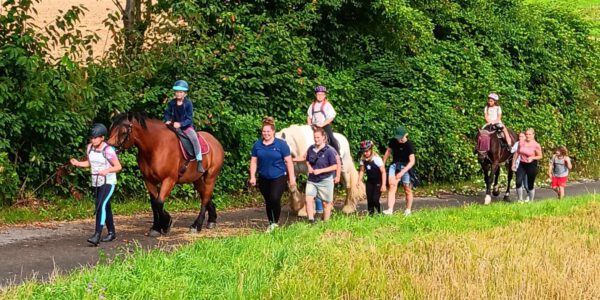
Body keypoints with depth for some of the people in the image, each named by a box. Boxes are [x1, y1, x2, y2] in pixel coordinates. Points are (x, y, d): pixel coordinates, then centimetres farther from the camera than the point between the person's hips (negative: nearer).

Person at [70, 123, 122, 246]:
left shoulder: (108, 150, -18)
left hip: (108, 182, -7)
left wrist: (106, 171, -31)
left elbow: (118, 166, -14)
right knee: (105, 207, 16)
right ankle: (111, 232, 31)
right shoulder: (90, 147, 2)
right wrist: (78, 163, -3)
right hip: (96, 182, 7)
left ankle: (97, 236, -29)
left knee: (101, 205, -21)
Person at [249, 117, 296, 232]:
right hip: (264, 178, 4)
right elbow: (254, 161, 6)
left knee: (275, 199, -18)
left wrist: (292, 178, -9)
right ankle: (270, 223, 26)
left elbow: (288, 161, -6)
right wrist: (252, 176, -2)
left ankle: (276, 222, 0)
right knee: (268, 201, 12)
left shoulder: (281, 144, -8)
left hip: (279, 177, -4)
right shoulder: (257, 145, 2)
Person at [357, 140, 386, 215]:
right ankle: (370, 214, 11)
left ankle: (380, 213, 6)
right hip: (370, 181, 6)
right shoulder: (363, 159, -4)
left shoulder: (377, 159, -21)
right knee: (369, 199, 2)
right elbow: (362, 171, 8)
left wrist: (383, 185, -22)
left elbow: (383, 172, -19)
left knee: (375, 199, -13)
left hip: (378, 182, -6)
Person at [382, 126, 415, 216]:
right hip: (394, 165, 3)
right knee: (392, 186, -14)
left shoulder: (409, 145, -16)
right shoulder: (393, 141, -2)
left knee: (407, 189, 4)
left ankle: (408, 210, 20)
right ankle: (390, 209, -22)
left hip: (405, 167, -3)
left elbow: (412, 161, -20)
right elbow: (388, 152, 15)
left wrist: (402, 172, -28)